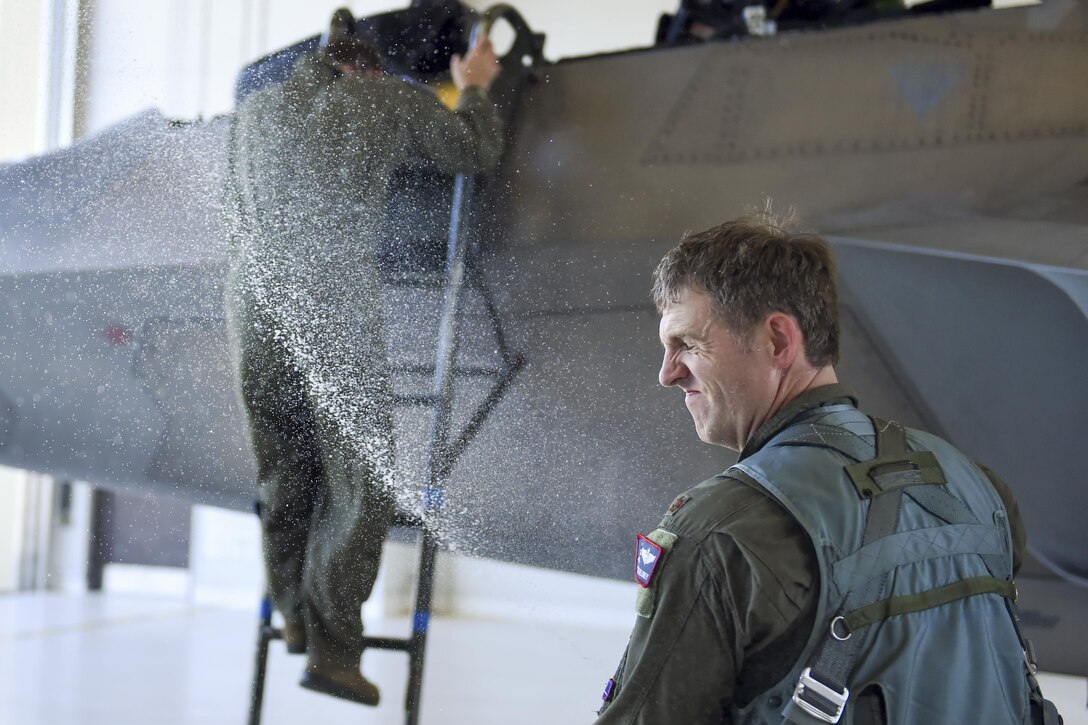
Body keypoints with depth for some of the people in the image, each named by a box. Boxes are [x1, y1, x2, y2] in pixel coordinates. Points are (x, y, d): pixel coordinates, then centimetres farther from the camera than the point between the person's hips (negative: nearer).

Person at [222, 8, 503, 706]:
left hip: (253, 296, 4)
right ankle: (332, 647, -3)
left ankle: (298, 612, 24)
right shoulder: (392, 98, 10)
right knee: (362, 477, 1)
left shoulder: (256, 108, 20)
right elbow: (478, 152, 20)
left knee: (284, 467, 18)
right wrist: (475, 88, 37)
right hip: (336, 302, -4)